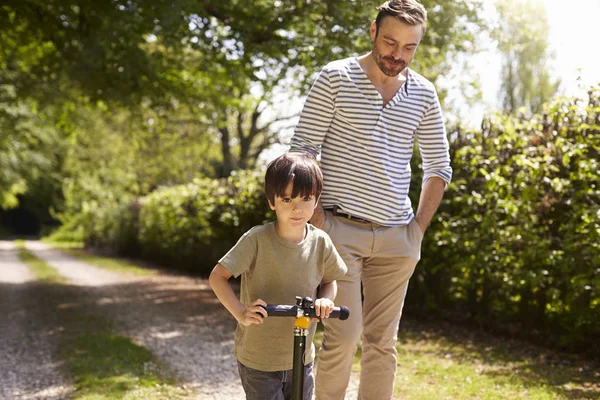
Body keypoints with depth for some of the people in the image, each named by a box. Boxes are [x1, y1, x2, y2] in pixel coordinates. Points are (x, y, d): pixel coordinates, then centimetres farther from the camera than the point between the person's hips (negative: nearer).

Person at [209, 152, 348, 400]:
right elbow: (217, 277, -14)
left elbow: (329, 280, 10)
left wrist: (326, 300, -12)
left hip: (301, 357, 4)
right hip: (258, 359, -4)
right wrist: (241, 313, -27)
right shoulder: (257, 240, -18)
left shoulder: (321, 243, -7)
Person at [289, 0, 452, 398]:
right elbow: (302, 150, -4)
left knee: (382, 342, 7)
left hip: (396, 237, 4)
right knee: (343, 335, -9)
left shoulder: (424, 93, 8)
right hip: (341, 229, -3)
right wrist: (318, 219, -9)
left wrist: (419, 227, 7)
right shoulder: (335, 78, -2)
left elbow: (439, 166, 15)